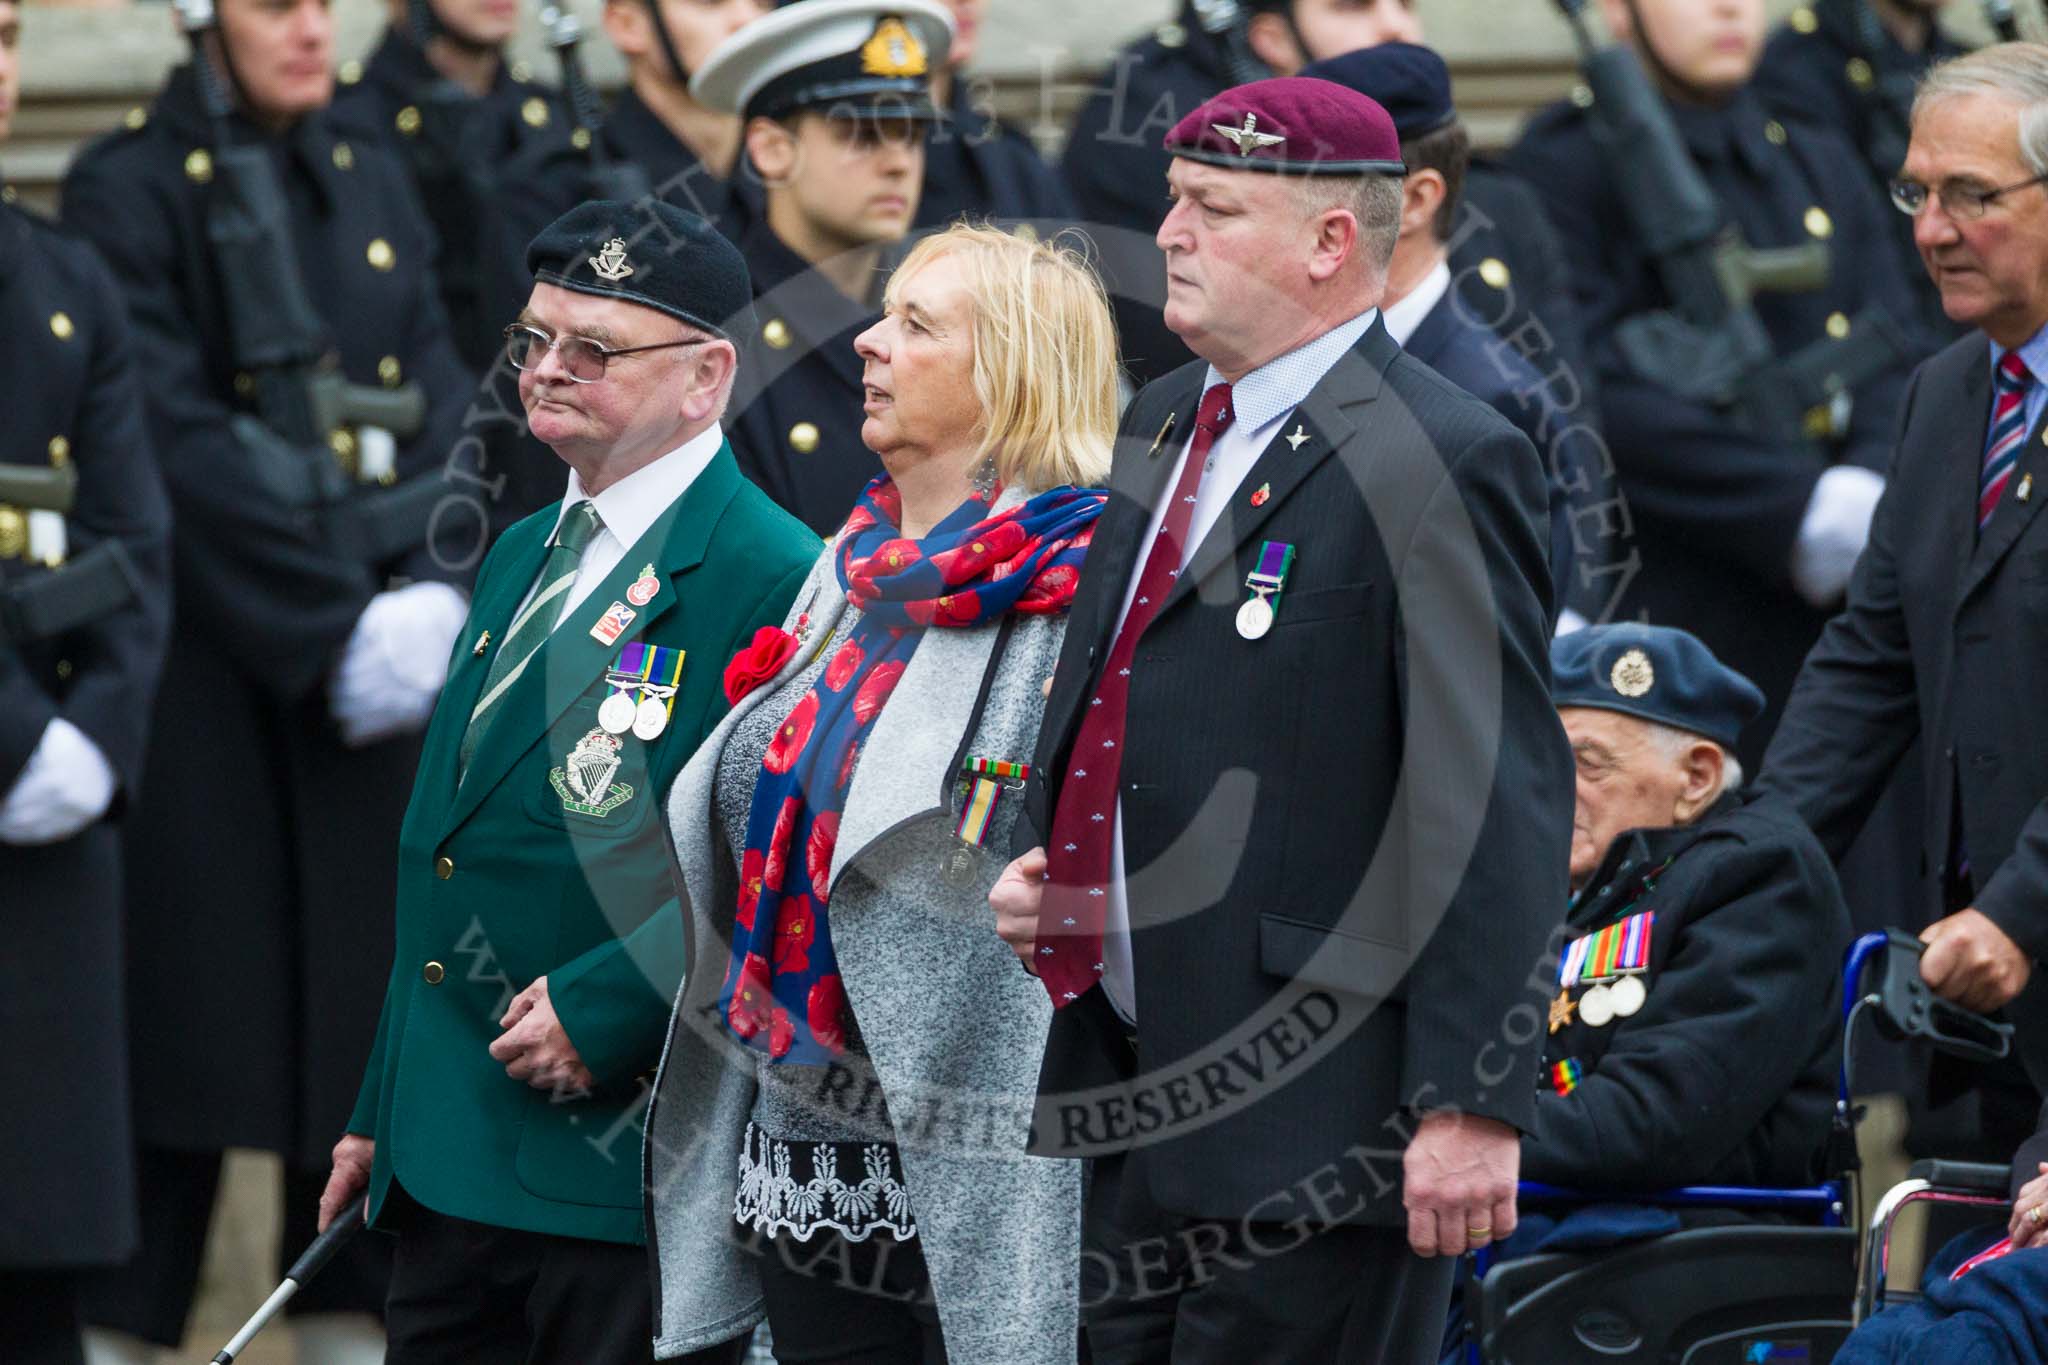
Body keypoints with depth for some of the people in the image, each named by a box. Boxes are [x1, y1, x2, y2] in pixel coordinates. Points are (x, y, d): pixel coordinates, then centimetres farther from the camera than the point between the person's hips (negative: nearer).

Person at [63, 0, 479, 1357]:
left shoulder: (375, 184, 14)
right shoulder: (132, 192, -4)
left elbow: (446, 413, 8)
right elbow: (179, 446, -12)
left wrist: (439, 597, -8)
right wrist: (334, 631, -16)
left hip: (384, 675, 5)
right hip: (217, 675, -5)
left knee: (369, 1020, 5)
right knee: (186, 1017, -5)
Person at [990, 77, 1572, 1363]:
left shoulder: (1443, 461, -14)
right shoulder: (1164, 425, 15)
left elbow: (1498, 806, -17)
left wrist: (1471, 1103, -21)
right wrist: (1040, 862, 9)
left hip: (1311, 1113, -9)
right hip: (1137, 1098, 9)